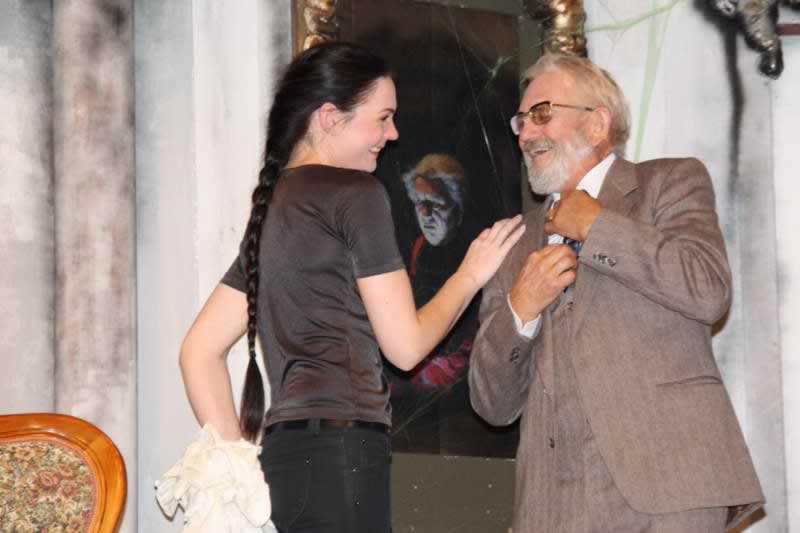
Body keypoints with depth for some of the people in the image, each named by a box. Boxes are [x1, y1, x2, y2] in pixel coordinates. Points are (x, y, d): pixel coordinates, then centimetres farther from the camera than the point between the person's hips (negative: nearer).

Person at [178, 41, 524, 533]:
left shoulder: (271, 210, 20)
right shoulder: (356, 194, -3)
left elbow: (201, 350, 18)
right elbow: (405, 344, -2)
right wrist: (471, 274, 14)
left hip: (283, 454, 9)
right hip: (339, 453, -9)